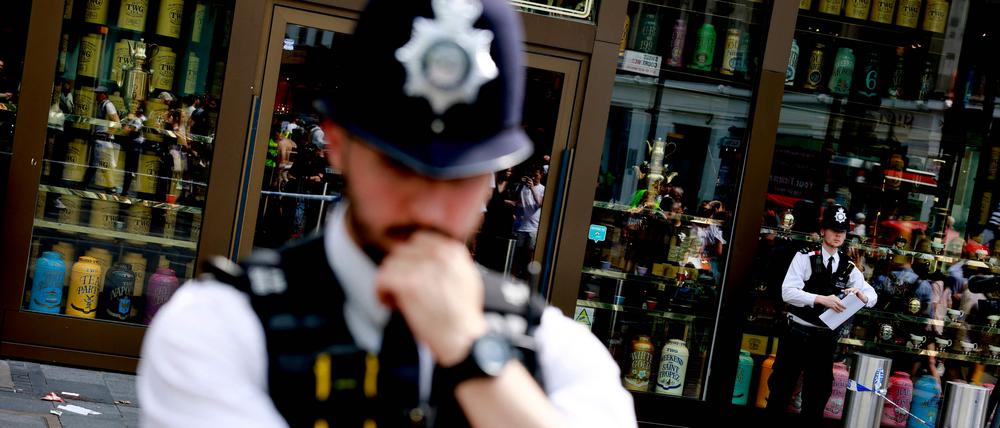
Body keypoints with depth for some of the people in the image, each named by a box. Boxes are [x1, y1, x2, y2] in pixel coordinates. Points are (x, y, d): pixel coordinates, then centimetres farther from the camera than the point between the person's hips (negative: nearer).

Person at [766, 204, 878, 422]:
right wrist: (821, 299, -31)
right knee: (781, 387, 4)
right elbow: (788, 292, -18)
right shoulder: (805, 257, -8)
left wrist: (860, 295, -17)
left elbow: (872, 297, 8)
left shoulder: (848, 267, 7)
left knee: (818, 393, 13)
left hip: (826, 338, 4)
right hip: (798, 334, -4)